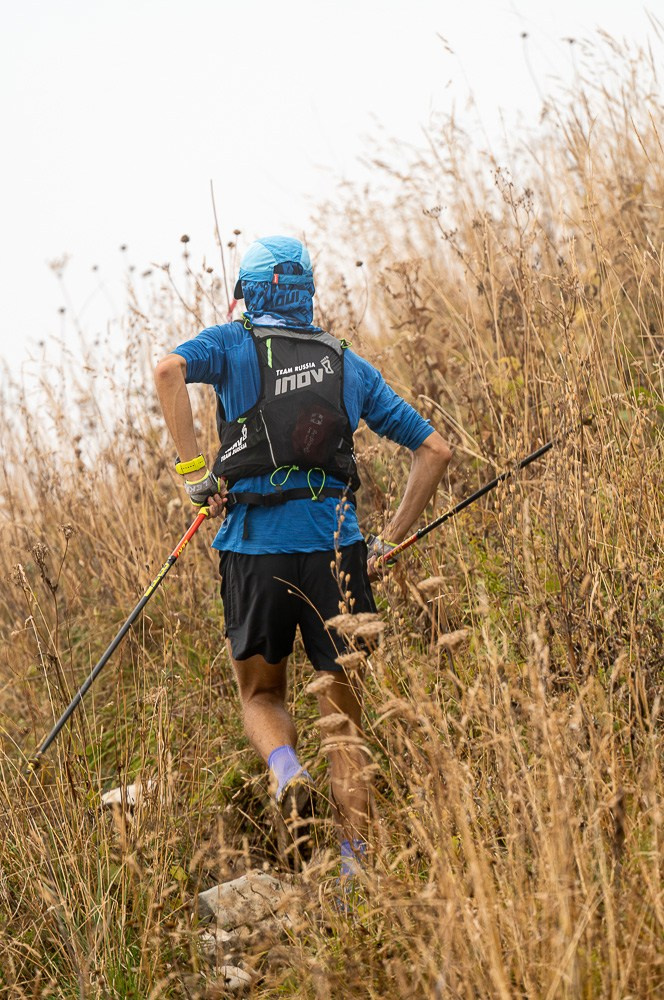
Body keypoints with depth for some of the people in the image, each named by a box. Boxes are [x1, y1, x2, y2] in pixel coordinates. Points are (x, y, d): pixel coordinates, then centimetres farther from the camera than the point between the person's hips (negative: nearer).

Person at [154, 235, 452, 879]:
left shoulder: (232, 344, 8)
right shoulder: (349, 365, 18)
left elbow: (169, 370, -16)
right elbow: (434, 450, 16)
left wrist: (193, 470, -12)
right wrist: (388, 541, 18)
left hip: (256, 545, -2)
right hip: (336, 546, 2)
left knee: (260, 694, 19)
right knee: (345, 717, 7)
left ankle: (286, 771, -12)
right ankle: (357, 870, 0)